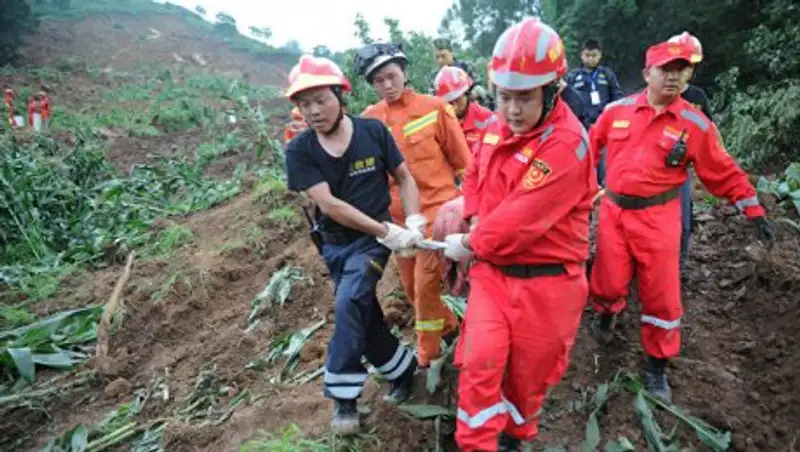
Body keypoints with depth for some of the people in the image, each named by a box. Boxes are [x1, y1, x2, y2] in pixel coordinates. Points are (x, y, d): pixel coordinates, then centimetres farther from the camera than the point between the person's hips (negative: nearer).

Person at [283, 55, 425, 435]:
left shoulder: (373, 131, -11)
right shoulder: (299, 150, -11)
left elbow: (405, 178, 0)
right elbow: (328, 204, -19)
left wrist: (414, 224, -14)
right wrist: (388, 231, -23)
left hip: (373, 239, -3)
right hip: (336, 243, 3)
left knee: (349, 304, -22)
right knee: (365, 316, 9)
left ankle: (343, 396, -6)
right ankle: (404, 370, 32)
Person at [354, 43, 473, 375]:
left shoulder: (434, 108, -8)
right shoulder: (369, 120, 0)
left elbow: (461, 158, -1)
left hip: (436, 206, -4)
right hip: (397, 215, 4)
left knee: (426, 285, -6)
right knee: (411, 288, 13)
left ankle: (427, 359, 14)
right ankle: (448, 328, 40)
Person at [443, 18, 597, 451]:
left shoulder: (566, 144, -22)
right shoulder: (497, 128, 3)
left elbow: (521, 218, -25)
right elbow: (474, 177, 17)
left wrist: (469, 245, -11)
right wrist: (475, 221, -1)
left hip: (545, 281, -5)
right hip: (493, 270, 5)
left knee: (529, 372, 14)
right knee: (479, 362, -5)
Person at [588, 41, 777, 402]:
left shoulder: (696, 124, -4)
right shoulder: (617, 110, 1)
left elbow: (724, 173, 2)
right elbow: (591, 145, 13)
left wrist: (754, 211, 3)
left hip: (657, 218, -1)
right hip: (613, 210, 1)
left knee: (661, 296, 3)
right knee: (608, 284, 6)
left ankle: (657, 365, 22)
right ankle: (608, 314, 43)